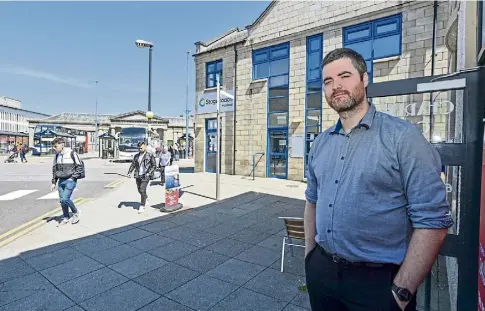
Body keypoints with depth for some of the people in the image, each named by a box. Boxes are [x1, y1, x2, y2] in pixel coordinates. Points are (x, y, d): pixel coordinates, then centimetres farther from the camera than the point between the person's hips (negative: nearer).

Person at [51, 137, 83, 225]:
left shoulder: (71, 153, -9)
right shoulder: (56, 155, 9)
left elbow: (79, 166, -6)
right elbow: (54, 169, 16)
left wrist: (74, 177, -12)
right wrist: (54, 182, 12)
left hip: (70, 180, -6)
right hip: (61, 181, 6)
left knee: (65, 199, -12)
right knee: (62, 200, 8)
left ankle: (76, 213, 10)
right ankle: (66, 217, 23)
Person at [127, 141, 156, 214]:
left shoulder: (150, 155, -2)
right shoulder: (136, 156, 12)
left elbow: (154, 165, -2)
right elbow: (133, 165, 13)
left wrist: (149, 173, -13)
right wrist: (129, 172, -2)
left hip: (145, 176, -5)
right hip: (138, 175, 5)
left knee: (142, 190, -11)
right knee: (139, 190, 13)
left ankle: (142, 206, -1)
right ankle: (146, 199, 40)